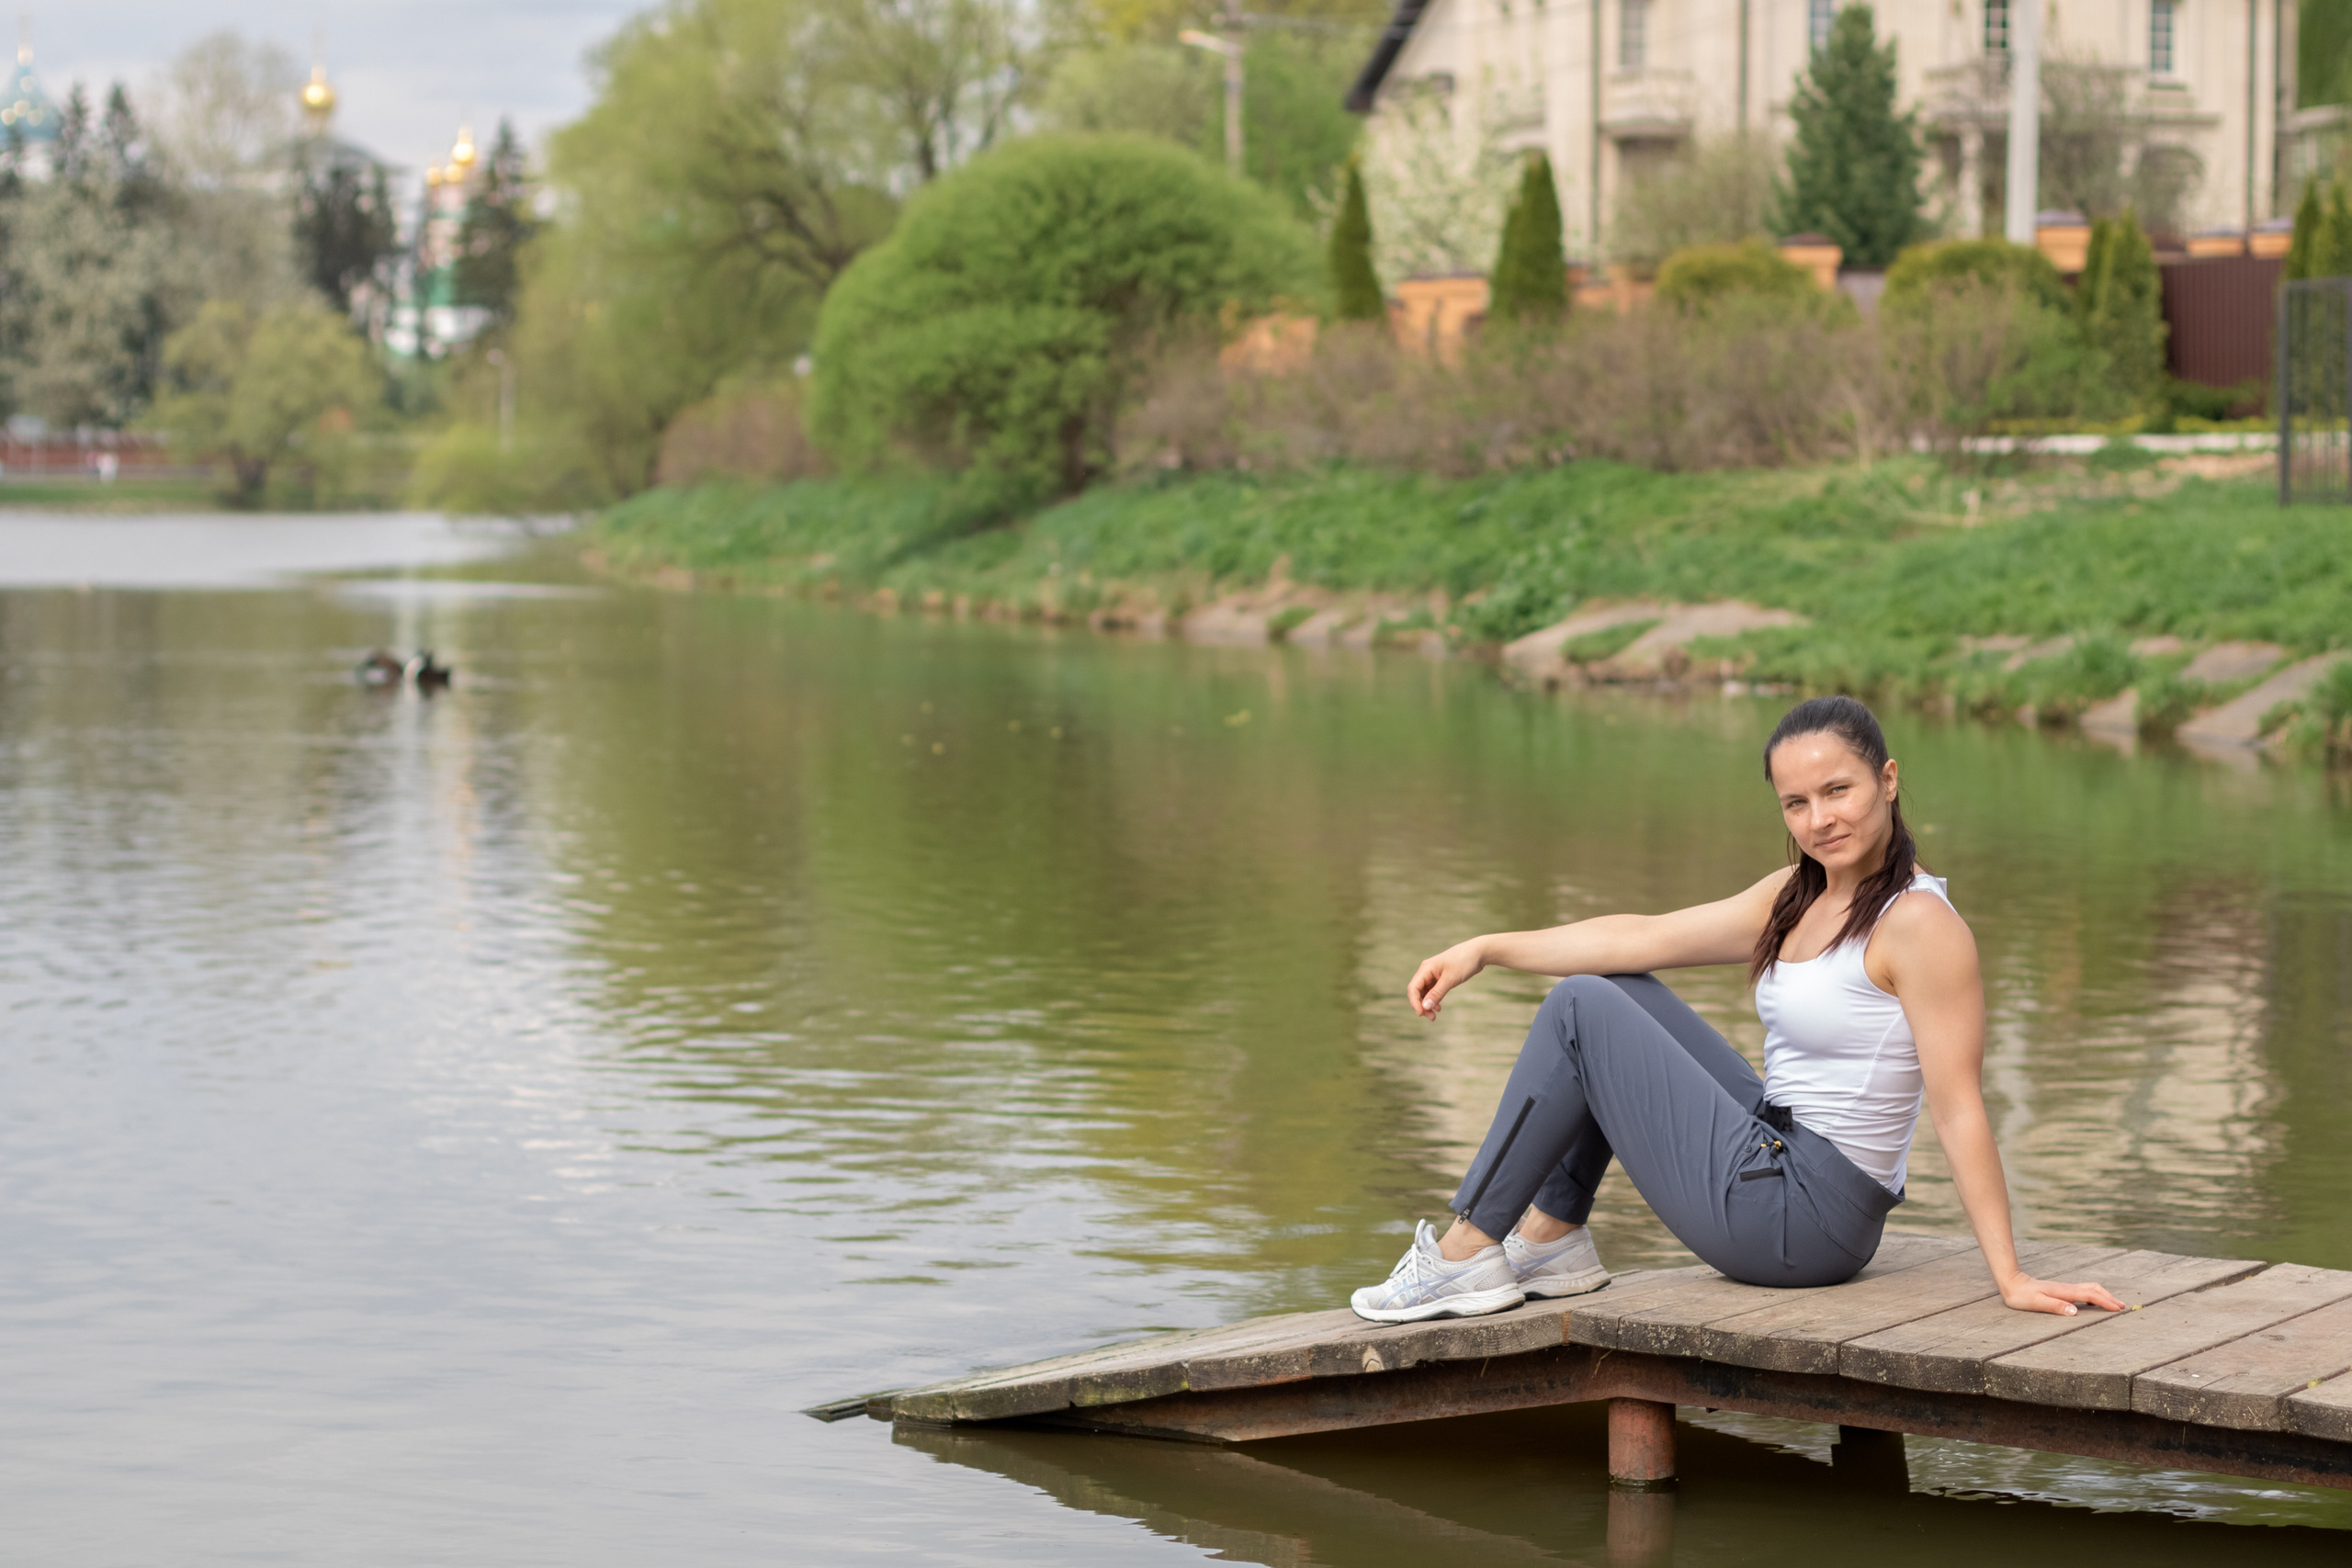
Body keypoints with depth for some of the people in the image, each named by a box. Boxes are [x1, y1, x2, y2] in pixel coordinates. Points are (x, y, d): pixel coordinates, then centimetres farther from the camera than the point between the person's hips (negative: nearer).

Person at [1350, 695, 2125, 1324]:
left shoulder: (1918, 923, -17)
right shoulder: (1796, 897, 9)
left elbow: (1960, 1108, -20)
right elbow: (1644, 938, 10)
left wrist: (2012, 1277, -20)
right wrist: (1486, 949, 6)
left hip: (1802, 1215, -9)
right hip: (1774, 1158, 9)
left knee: (1581, 1010, -5)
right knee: (1616, 990, 17)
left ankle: (1468, 1253, 2)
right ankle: (1552, 1237, 15)